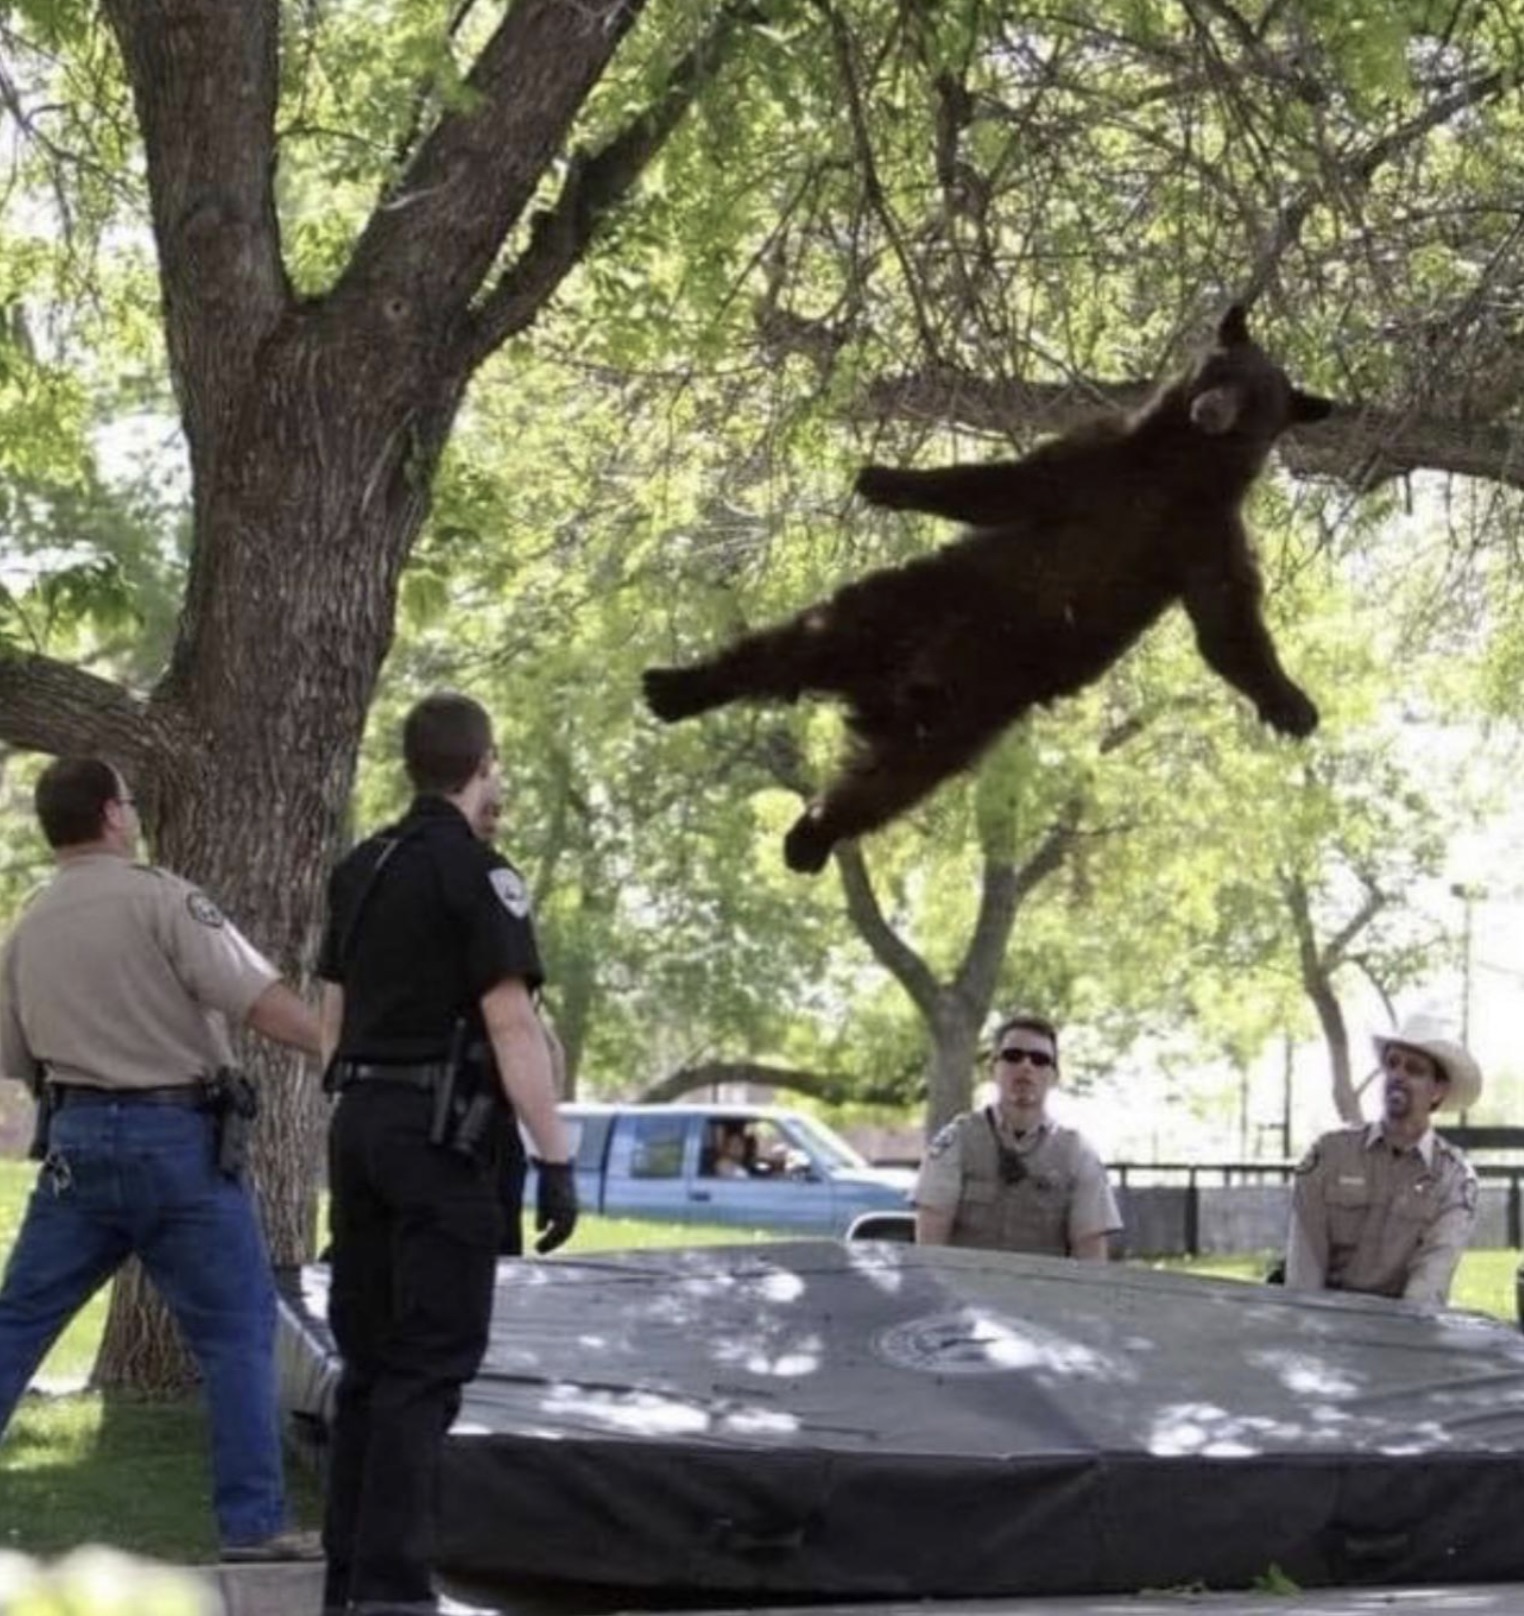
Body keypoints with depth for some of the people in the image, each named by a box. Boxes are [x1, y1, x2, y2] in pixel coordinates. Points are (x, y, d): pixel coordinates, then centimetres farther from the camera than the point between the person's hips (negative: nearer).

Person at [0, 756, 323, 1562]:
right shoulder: (159, 898, -8)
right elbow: (258, 998, -17)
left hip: (77, 1138, 5)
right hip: (177, 1134, -5)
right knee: (236, 1332, 2)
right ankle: (254, 1524, 2)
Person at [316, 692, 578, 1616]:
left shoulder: (361, 871, 13)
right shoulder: (477, 873, -11)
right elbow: (512, 1027, -17)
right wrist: (556, 1160, -16)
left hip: (363, 1122, 8)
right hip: (440, 1131, -8)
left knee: (369, 1359, 13)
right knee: (428, 1364, -7)